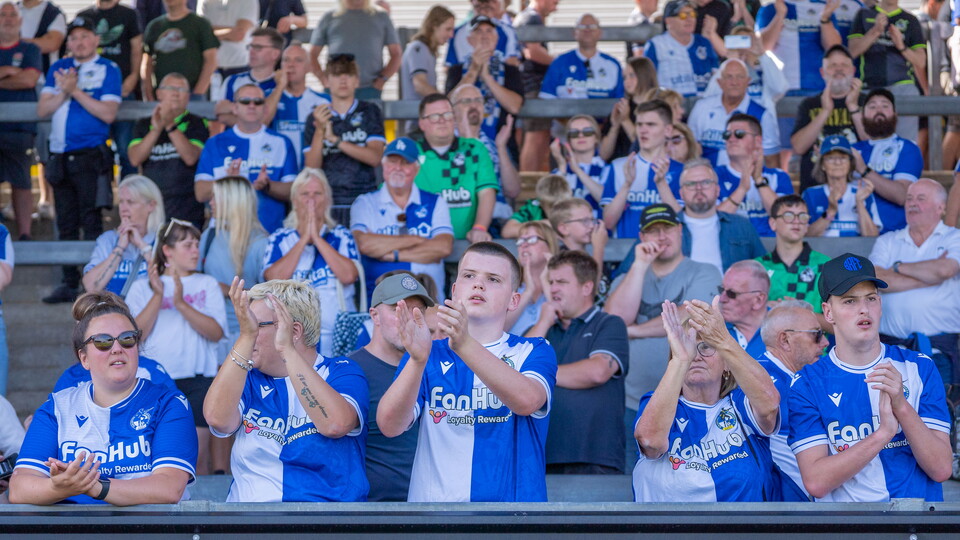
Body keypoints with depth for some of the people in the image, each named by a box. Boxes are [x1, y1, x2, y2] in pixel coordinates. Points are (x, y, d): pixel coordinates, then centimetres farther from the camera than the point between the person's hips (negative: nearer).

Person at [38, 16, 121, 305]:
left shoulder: (108, 70, 0)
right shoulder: (58, 69, 13)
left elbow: (108, 113, -12)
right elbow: (42, 110, 6)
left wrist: (76, 90, -13)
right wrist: (64, 91, -10)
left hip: (91, 157, -5)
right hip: (60, 156, 5)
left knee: (91, 222, -7)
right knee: (66, 223, 8)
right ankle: (69, 283, 14)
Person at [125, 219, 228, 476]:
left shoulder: (207, 285, 11)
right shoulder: (142, 287, 9)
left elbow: (216, 332, -3)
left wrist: (181, 303, -14)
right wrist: (158, 296, -11)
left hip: (198, 379, 0)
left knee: (197, 457, -2)